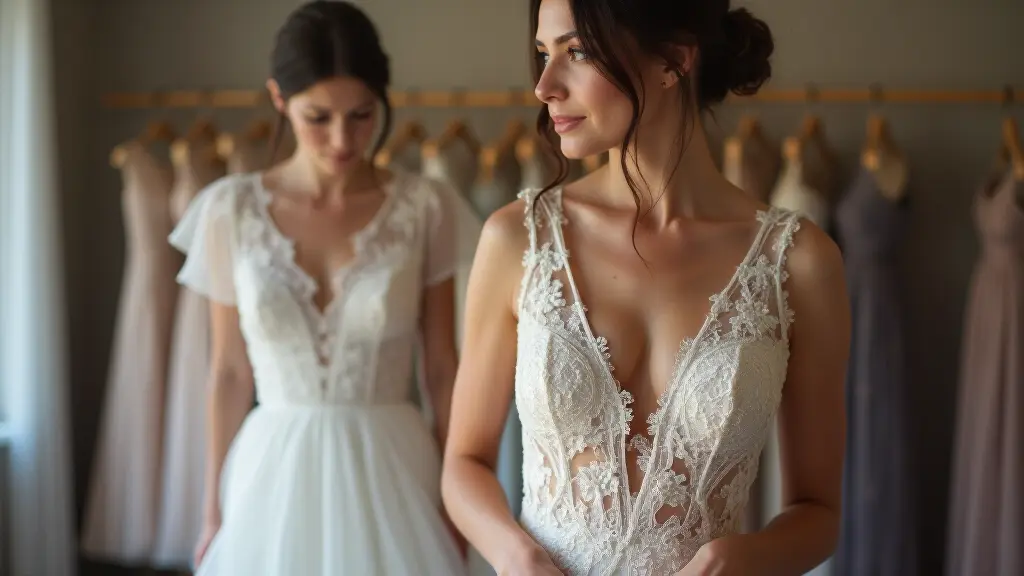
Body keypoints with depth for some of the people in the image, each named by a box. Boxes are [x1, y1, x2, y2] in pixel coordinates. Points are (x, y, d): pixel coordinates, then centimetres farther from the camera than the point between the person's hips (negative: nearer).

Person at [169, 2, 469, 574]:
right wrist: (214, 509, 5)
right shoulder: (231, 210, -4)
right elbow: (229, 372, 2)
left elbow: (443, 368, 0)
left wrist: (458, 500, 1)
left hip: (392, 473, 0)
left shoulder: (423, 208, -6)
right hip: (275, 476, 1)